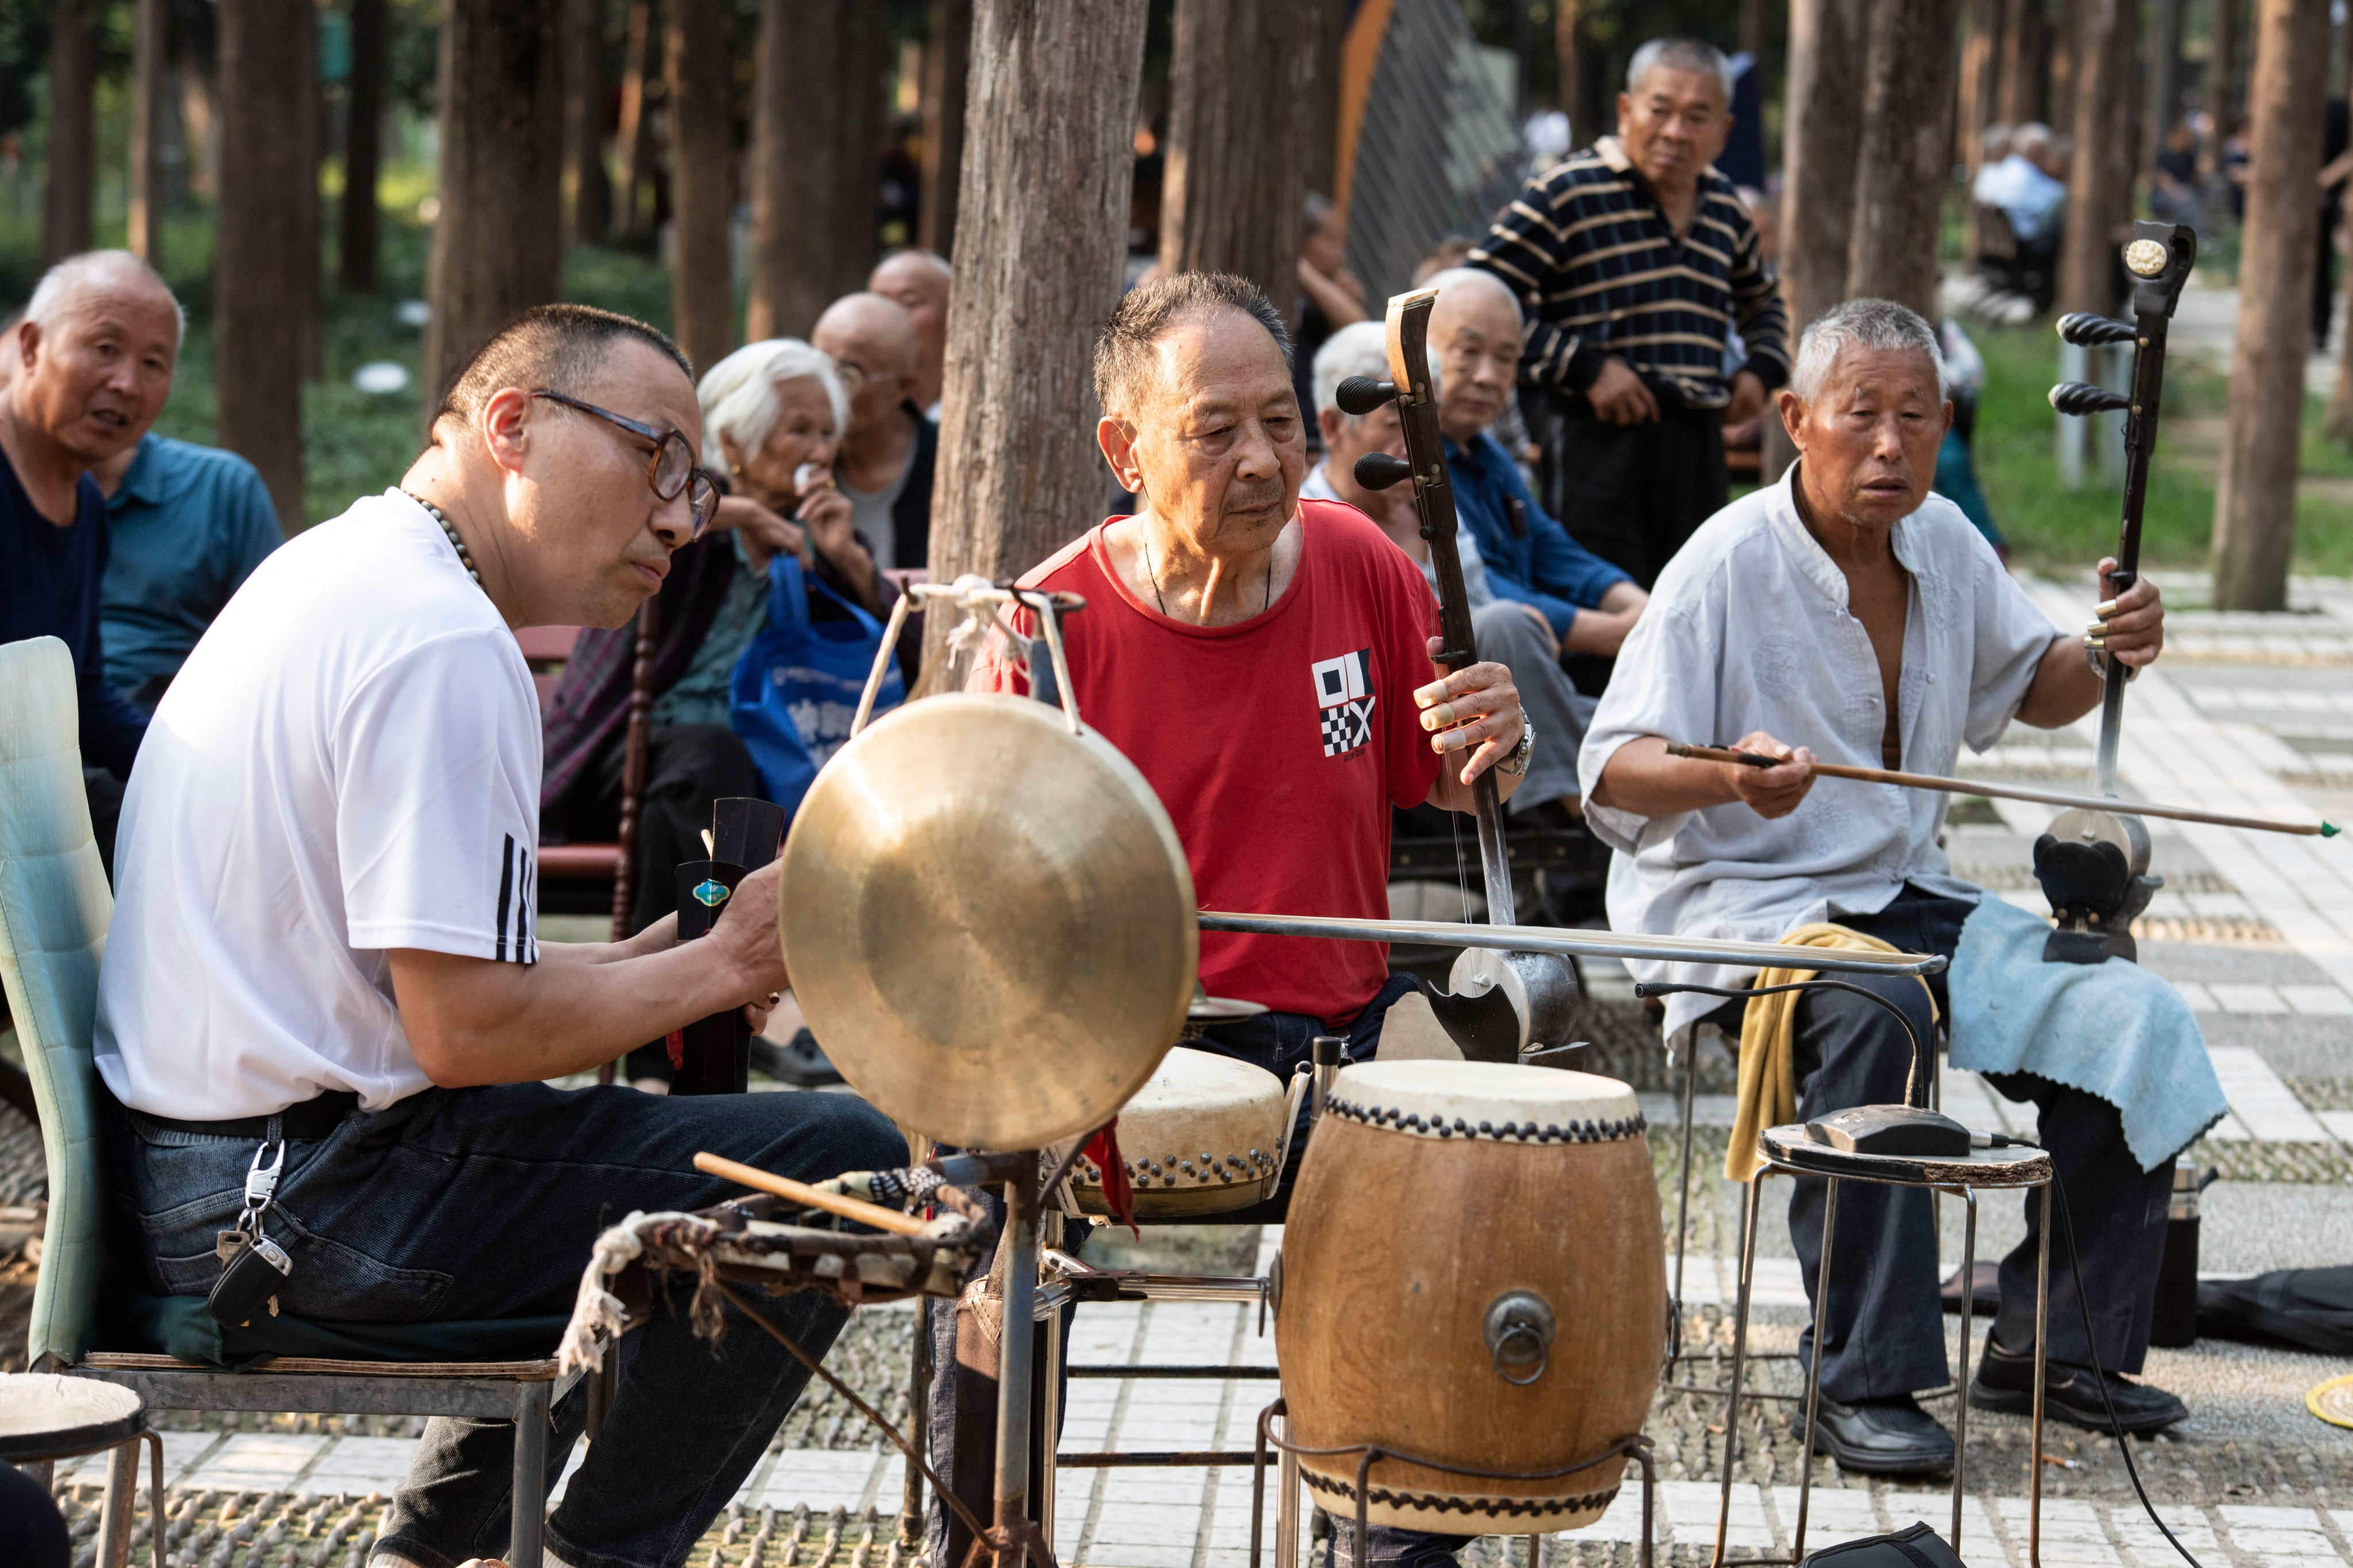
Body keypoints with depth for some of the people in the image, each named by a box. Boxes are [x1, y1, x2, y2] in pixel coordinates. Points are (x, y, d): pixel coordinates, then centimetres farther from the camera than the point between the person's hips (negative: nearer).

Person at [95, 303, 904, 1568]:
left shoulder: (332, 569, 15)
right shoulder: (445, 643, -18)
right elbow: (467, 1030, -22)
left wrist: (646, 961, 9)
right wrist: (720, 966, -8)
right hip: (302, 1199, -11)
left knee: (654, 1142, 32)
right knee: (845, 1162, -12)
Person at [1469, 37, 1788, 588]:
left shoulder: (1725, 208, 16)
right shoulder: (1566, 195, -5)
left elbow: (1762, 301, 35)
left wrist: (1763, 367, 14)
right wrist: (1585, 367, -14)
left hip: (1700, 448, 6)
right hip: (1602, 439, -6)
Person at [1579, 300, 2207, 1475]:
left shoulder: (1945, 544, 4)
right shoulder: (1727, 565, -16)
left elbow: (2030, 688, 21)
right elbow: (1611, 774, -20)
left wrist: (2107, 655, -2)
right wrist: (1728, 776, -40)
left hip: (1905, 898, 7)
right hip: (1734, 907, -7)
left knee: (2134, 1018, -9)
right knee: (1874, 1008, -38)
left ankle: (2055, 1346, 6)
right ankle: (1862, 1380, -30)